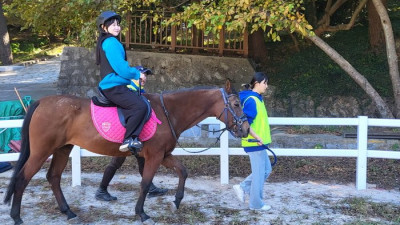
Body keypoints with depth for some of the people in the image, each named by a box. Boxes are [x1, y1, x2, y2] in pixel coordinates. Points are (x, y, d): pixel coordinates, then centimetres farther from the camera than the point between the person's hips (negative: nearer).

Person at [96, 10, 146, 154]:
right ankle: (128, 140, -21)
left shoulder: (106, 42, 21)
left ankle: (133, 137, 2)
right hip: (114, 87, -11)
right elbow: (121, 68, -18)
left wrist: (134, 73, 14)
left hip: (109, 86, 11)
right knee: (140, 106, -23)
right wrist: (137, 74, -3)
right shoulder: (111, 42, -12)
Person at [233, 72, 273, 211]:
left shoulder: (257, 99, 13)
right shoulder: (251, 100, -18)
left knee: (266, 170, 18)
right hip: (255, 143, -10)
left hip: (258, 143, 10)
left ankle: (243, 188, 22)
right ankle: (256, 204, 16)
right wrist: (257, 137, -22)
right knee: (259, 173, 2)